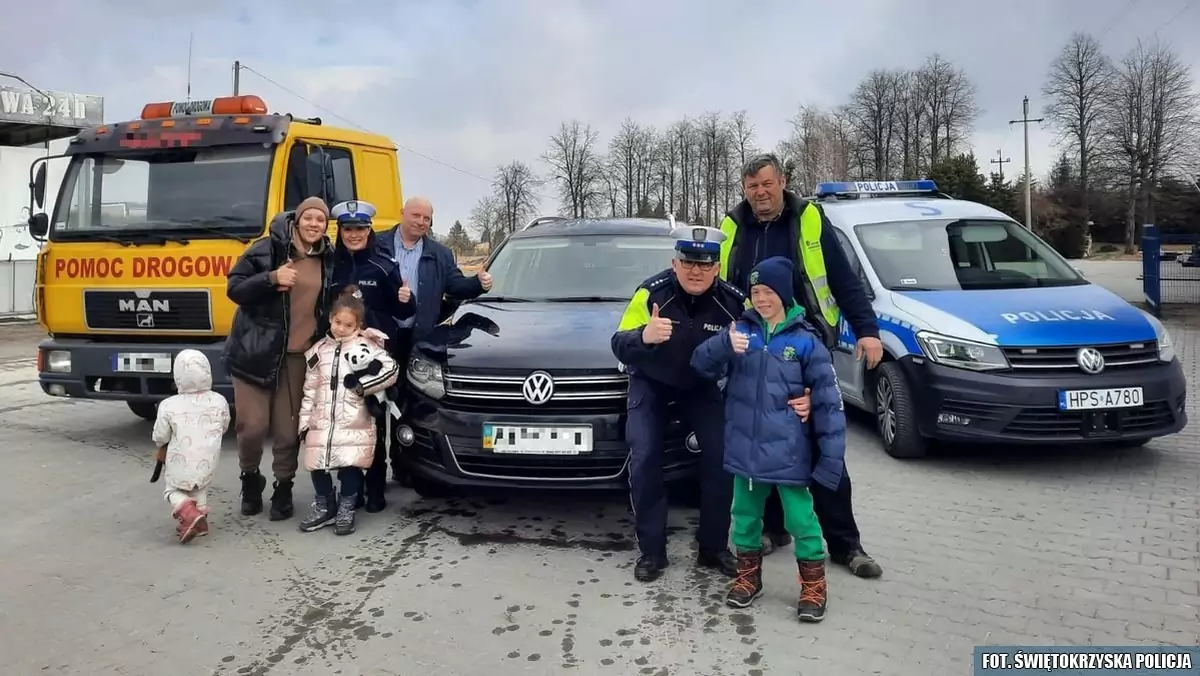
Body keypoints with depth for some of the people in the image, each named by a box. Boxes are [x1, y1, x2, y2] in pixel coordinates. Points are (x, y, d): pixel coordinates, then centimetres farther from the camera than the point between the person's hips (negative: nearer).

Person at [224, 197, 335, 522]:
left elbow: (329, 304, 19)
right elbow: (234, 288, -6)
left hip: (299, 355, 3)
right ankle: (250, 478, 25)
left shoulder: (328, 259, 7)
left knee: (288, 428, 5)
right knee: (253, 424, -2)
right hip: (256, 350, -2)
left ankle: (283, 488, 22)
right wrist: (271, 278, -21)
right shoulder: (267, 248, -4)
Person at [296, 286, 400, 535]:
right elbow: (310, 390, 14)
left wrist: (363, 386, -13)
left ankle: (346, 510, 11)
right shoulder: (319, 350, 13)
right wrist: (304, 422, 10)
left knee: (349, 464, -8)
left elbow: (391, 370, -10)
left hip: (354, 422, -4)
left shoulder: (366, 346, 0)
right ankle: (324, 507, 22)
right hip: (321, 422, 4)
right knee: (317, 465, 3)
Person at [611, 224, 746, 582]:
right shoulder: (651, 292, -28)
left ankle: (714, 548, 9)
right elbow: (619, 346, -30)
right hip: (650, 383, -1)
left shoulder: (734, 302, -22)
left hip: (701, 385, 2)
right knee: (644, 460, -12)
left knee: (721, 457, -7)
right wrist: (643, 336, -51)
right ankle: (651, 550, 1)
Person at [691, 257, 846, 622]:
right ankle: (748, 576, 34)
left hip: (788, 452, -3)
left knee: (800, 518, 5)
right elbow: (702, 365, -5)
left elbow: (828, 403, -6)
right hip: (744, 449, 3)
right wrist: (724, 346, -27)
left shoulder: (805, 341, -7)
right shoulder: (740, 331, 2)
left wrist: (831, 459, -11)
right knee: (745, 515, 16)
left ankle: (813, 585, 23)